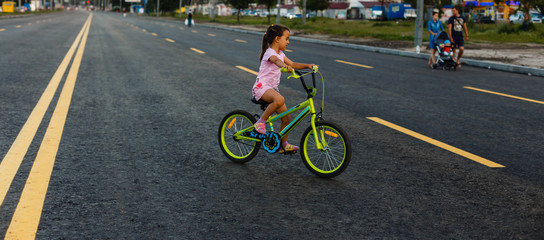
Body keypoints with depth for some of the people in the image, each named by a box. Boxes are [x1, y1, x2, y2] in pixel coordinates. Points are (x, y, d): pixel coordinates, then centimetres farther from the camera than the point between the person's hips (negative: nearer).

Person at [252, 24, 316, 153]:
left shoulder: (280, 53, 15)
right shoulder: (270, 53, -15)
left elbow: (292, 64, 17)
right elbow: (276, 60, -38)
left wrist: (307, 66, 1)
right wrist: (285, 66, -59)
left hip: (272, 89, 9)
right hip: (261, 87, -9)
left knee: (286, 117, 5)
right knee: (279, 99, -39)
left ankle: (284, 144, 19)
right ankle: (260, 122, -24)